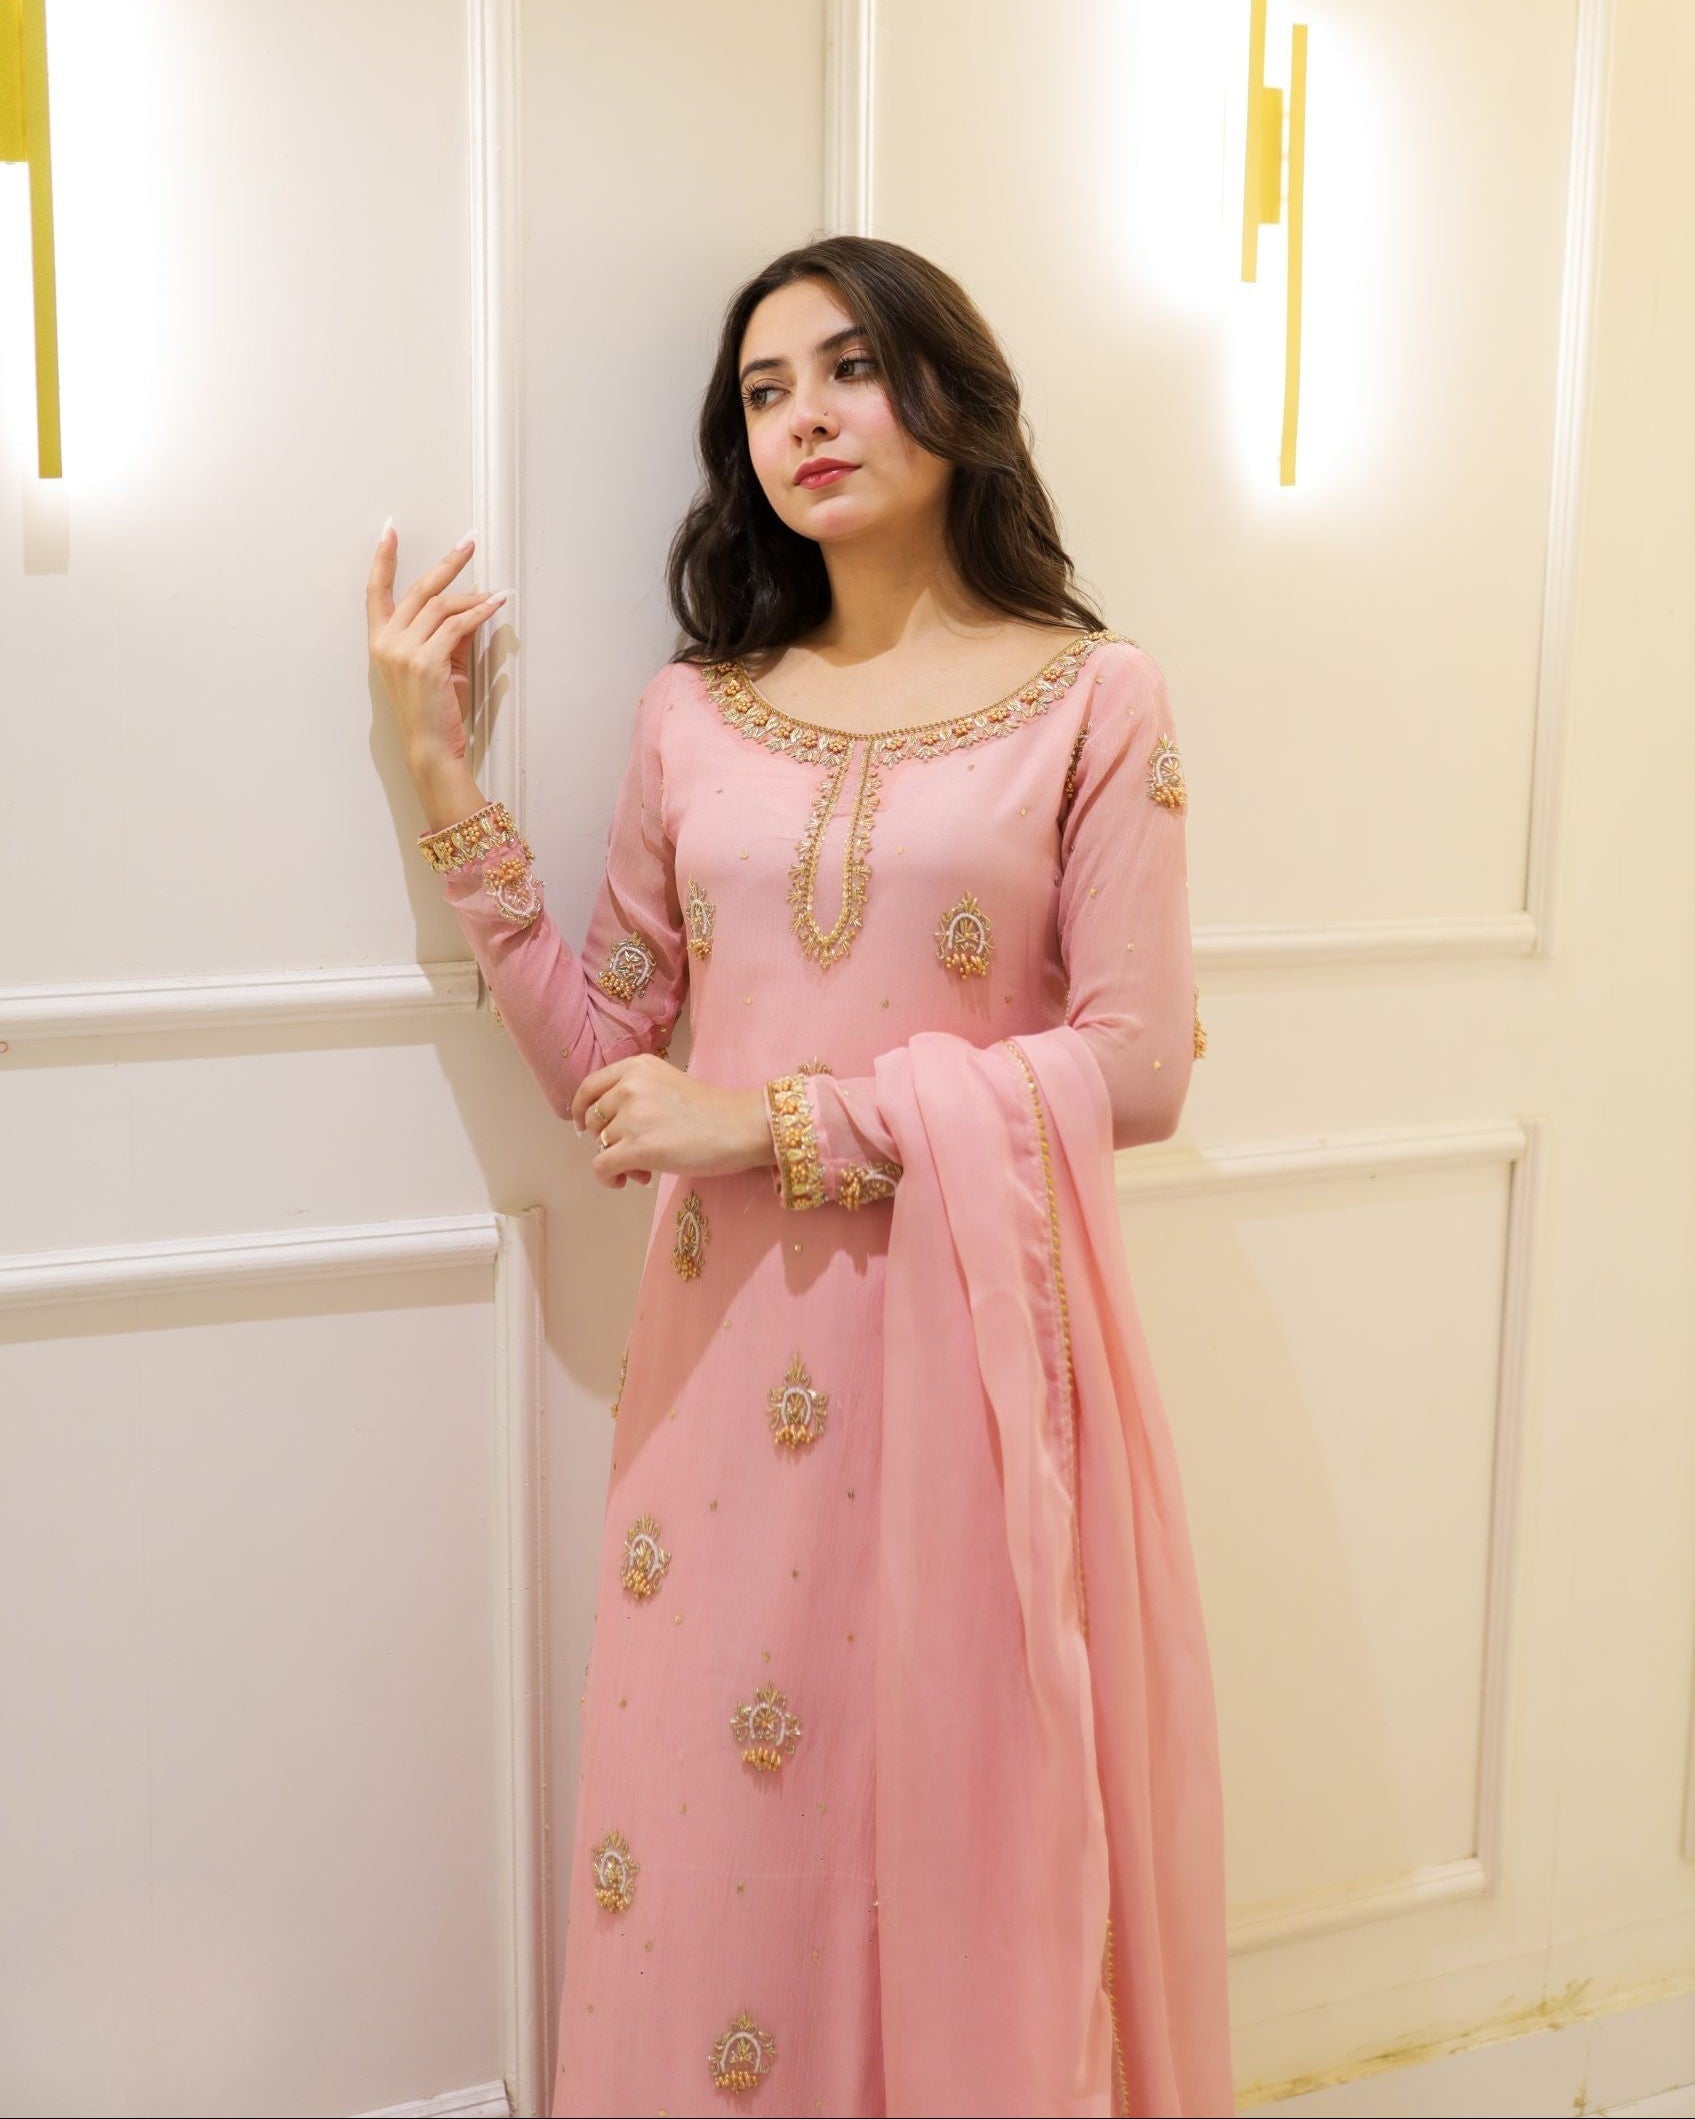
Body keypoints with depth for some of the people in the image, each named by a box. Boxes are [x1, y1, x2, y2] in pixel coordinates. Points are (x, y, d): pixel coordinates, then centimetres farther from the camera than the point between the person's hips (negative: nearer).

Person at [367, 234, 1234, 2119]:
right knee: (718, 1837, 10)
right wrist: (443, 780, 3)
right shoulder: (694, 714, 8)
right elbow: (601, 1065, 7)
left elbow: (1136, 1067, -9)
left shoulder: (1092, 696, -1)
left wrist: (777, 1118, -13)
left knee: (967, 1842, 8)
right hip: (732, 1343, 3)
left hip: (973, 1336, -2)